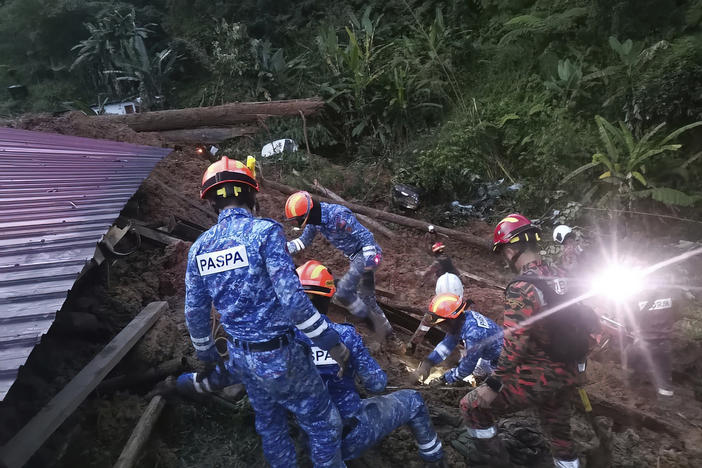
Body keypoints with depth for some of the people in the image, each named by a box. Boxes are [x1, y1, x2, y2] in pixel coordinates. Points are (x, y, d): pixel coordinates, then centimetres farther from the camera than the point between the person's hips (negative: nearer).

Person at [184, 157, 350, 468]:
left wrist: (206, 353, 24)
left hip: (240, 355, 7)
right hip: (278, 354, -6)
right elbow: (292, 298, -24)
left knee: (269, 424, 26)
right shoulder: (264, 232, -19)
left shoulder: (199, 248, 0)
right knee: (323, 423, 12)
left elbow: (195, 312, 7)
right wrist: (330, 340, -14)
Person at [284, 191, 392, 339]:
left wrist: (369, 259, -27)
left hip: (365, 253, -10)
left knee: (343, 292, -19)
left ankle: (369, 319, 2)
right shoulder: (314, 219, -2)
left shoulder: (338, 216, -29)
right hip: (354, 256, 10)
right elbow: (304, 240, 12)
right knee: (367, 297, 18)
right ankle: (385, 328, 34)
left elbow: (365, 235, -25)